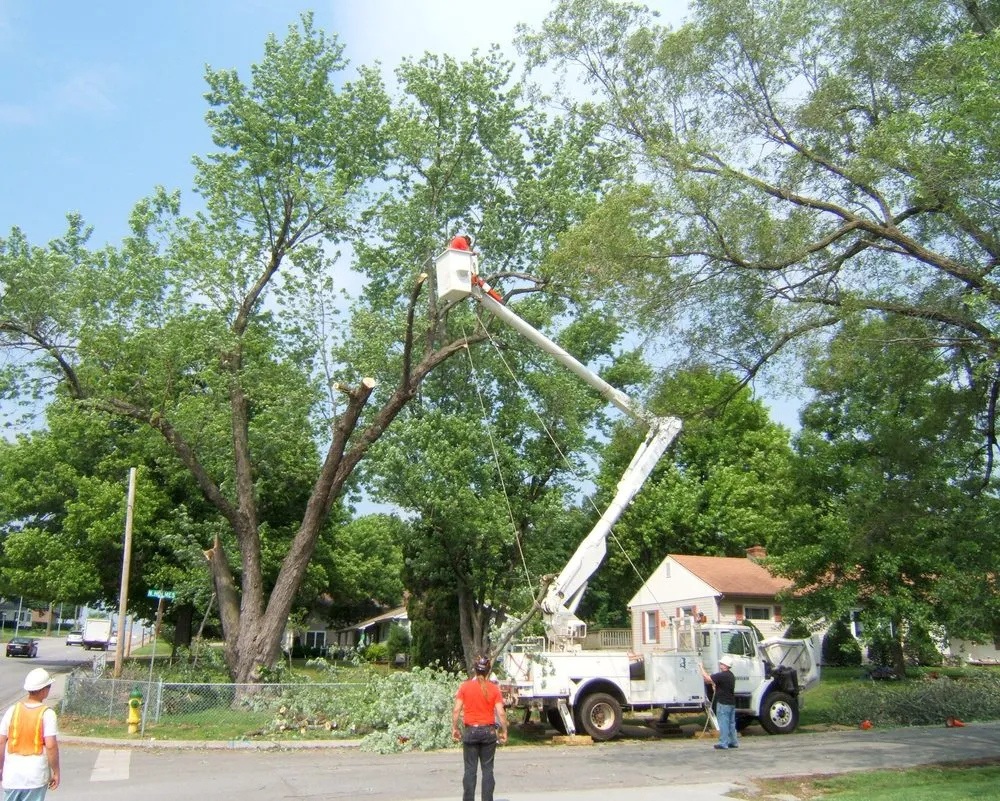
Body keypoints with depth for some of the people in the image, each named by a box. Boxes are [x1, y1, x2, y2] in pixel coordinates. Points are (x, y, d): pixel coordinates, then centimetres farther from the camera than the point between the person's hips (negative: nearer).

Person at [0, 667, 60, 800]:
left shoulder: (13, 710, -2)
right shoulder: (47, 713, -14)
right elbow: (51, 746, -17)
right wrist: (56, 772, -6)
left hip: (12, 773, 3)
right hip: (36, 774, -3)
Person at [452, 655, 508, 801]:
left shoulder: (465, 686, -3)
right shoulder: (494, 688, -3)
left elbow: (456, 710, -6)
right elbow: (501, 713, -6)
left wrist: (454, 728, 4)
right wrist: (504, 731, 4)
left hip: (471, 731, 0)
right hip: (488, 731, 0)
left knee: (470, 770, 6)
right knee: (487, 769, 8)